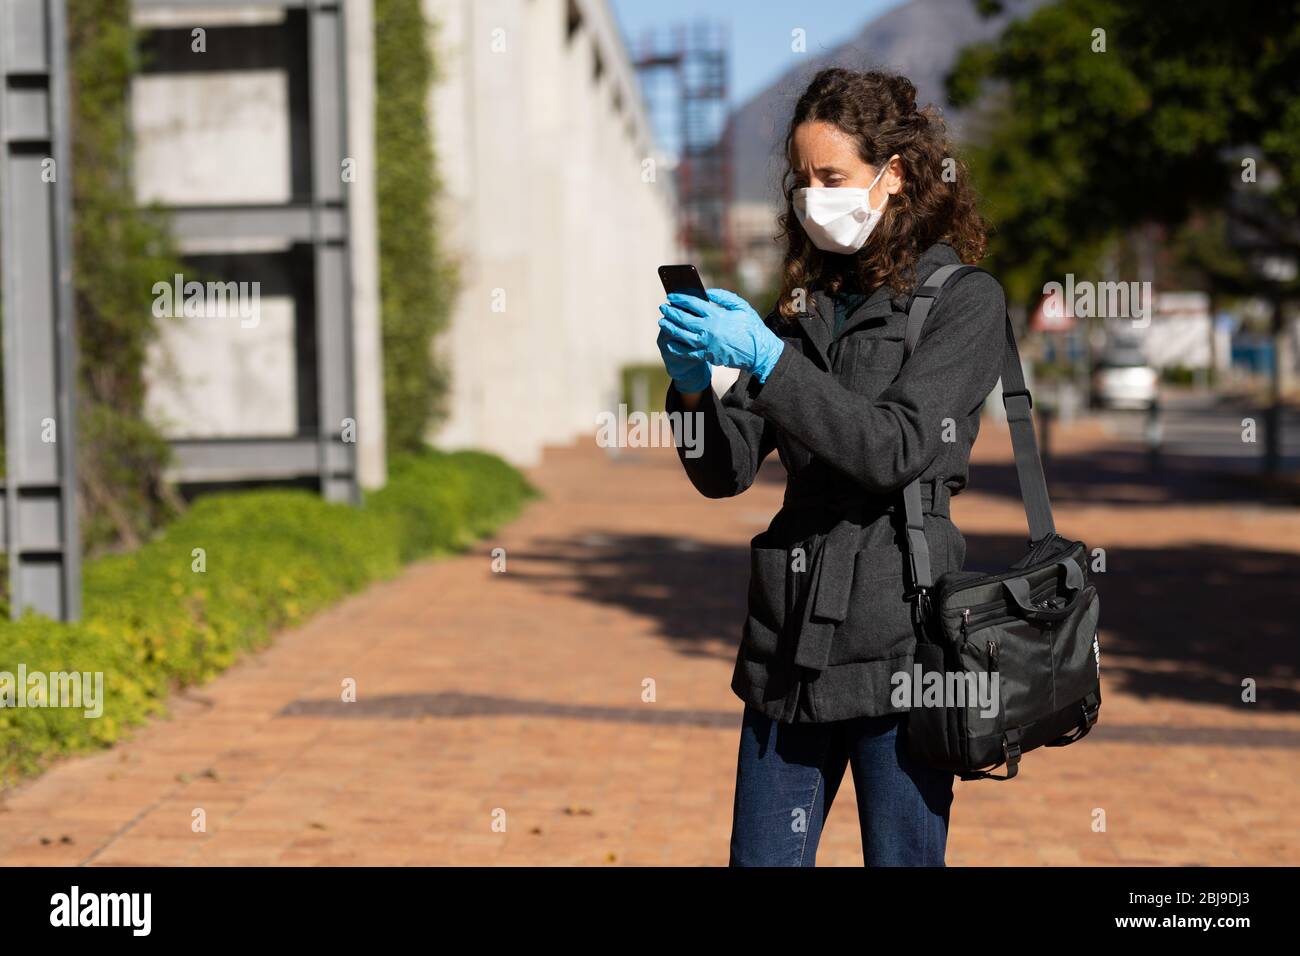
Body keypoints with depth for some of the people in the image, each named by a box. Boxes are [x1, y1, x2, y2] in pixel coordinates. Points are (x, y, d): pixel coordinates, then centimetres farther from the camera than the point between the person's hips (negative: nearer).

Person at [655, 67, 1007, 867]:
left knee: (902, 857, 2)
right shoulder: (808, 306, 15)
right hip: (791, 632, 6)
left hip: (896, 634, -5)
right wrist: (692, 387, -9)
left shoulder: (963, 298, -2)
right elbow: (725, 471, 10)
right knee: (761, 857, 8)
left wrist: (768, 359, -19)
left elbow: (896, 450, -14)